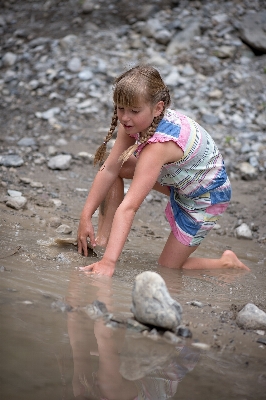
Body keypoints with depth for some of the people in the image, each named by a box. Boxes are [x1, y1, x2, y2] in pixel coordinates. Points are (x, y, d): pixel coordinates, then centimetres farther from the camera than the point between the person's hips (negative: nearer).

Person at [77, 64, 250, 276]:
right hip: (177, 174, 8)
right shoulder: (135, 121, -18)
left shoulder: (158, 145, -40)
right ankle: (102, 240, 1)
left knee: (168, 269, 0)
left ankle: (228, 264, 21)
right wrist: (86, 216, -17)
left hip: (206, 195, -8)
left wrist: (109, 262, -47)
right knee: (113, 165, -5)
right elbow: (109, 170, -13)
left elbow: (129, 206, -46)